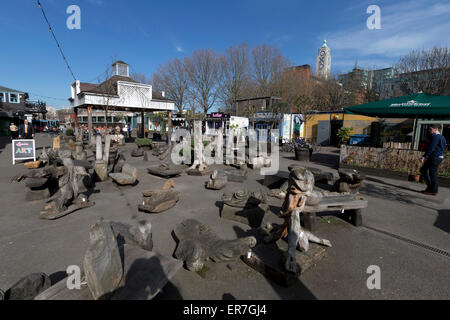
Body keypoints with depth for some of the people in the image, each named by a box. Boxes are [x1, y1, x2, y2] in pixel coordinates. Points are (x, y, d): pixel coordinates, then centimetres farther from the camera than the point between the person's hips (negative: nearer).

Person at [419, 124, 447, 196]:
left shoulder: (435, 137, -13)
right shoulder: (442, 137, 18)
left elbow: (431, 148, -20)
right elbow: (443, 148, 21)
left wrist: (424, 157, -20)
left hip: (435, 157, -10)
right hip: (439, 157, 10)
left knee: (433, 174, -4)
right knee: (423, 170, 15)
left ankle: (434, 191, 3)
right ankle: (430, 186, 17)